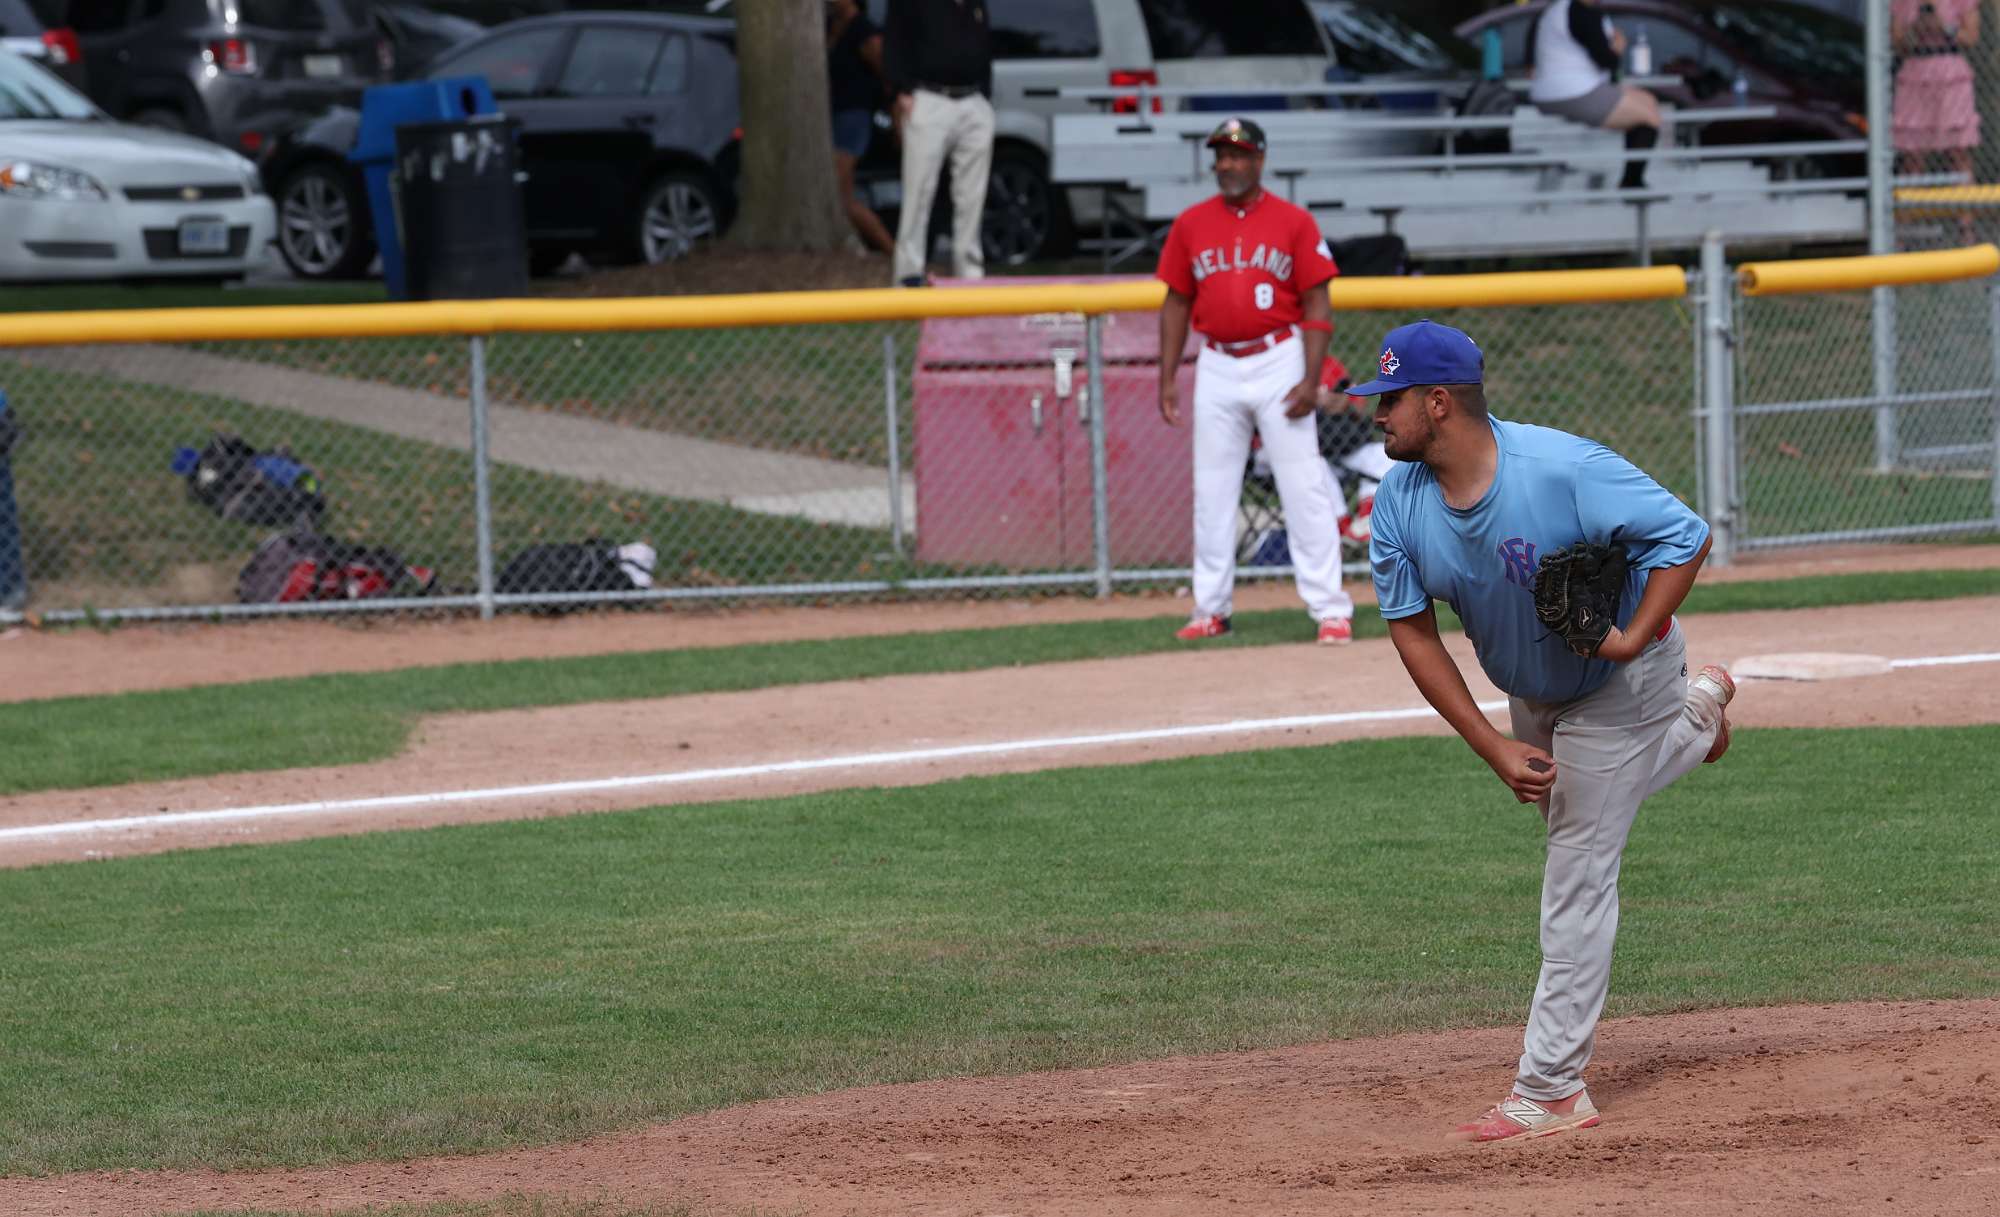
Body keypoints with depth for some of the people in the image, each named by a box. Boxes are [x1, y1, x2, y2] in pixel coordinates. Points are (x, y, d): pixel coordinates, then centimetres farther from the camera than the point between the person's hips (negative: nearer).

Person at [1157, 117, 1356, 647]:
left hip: (1279, 362, -3)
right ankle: (1211, 608, 14)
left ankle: (1329, 609, -6)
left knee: (1305, 487, -6)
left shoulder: (1294, 223, -2)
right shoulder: (1191, 225, 7)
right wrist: (1167, 379, 5)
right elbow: (1177, 304, 11)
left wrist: (1310, 380, -13)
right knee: (1212, 490, 6)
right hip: (1218, 369, 3)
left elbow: (1317, 306, -4)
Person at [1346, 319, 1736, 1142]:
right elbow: (1413, 633, -13)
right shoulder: (1399, 503, -18)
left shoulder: (1566, 471, -34)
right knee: (1560, 805, 31)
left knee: (1577, 877, -7)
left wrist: (1633, 641, -38)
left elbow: (1686, 535, -27)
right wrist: (1495, 751, -20)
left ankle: (1551, 1091, -1)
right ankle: (1694, 715, 53)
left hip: (1618, 682, -7)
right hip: (1529, 696, 7)